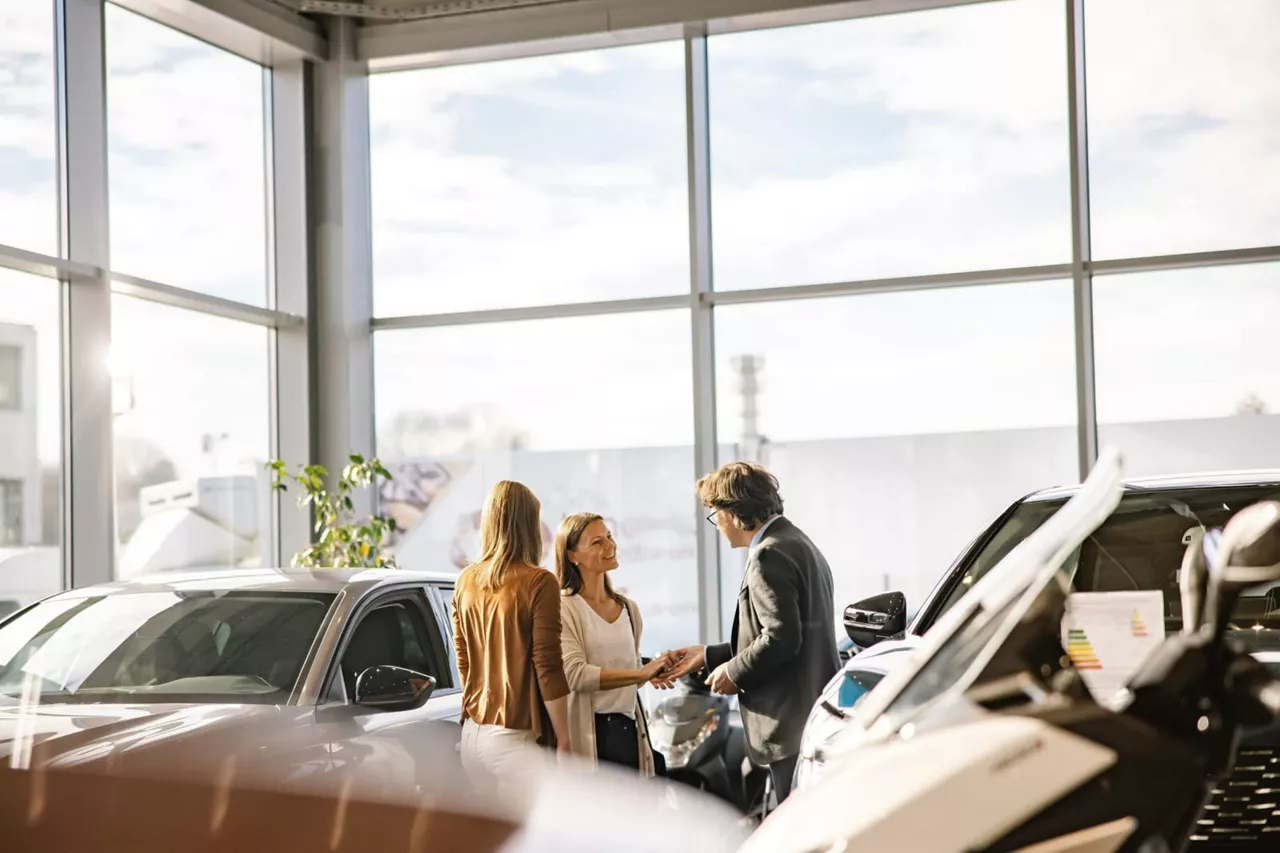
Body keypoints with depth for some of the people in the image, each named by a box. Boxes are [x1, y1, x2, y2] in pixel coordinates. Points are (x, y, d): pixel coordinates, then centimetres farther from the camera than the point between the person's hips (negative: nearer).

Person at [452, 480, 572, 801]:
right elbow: (548, 668, -11)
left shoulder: (465, 582, 8)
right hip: (517, 738, -6)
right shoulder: (538, 583, -11)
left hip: (473, 734, 6)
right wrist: (564, 739, -5)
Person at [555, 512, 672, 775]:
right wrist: (641, 674, -23)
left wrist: (655, 669, 5)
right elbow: (575, 674, -20)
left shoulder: (629, 609, 16)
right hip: (588, 733, -6)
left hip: (628, 731, 6)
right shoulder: (563, 608, -7)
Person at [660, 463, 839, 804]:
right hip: (814, 714, 11)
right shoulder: (796, 543, 19)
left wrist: (735, 672, -7)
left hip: (792, 723, -11)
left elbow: (781, 637, -22)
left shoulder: (769, 555, -14)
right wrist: (708, 656, 22)